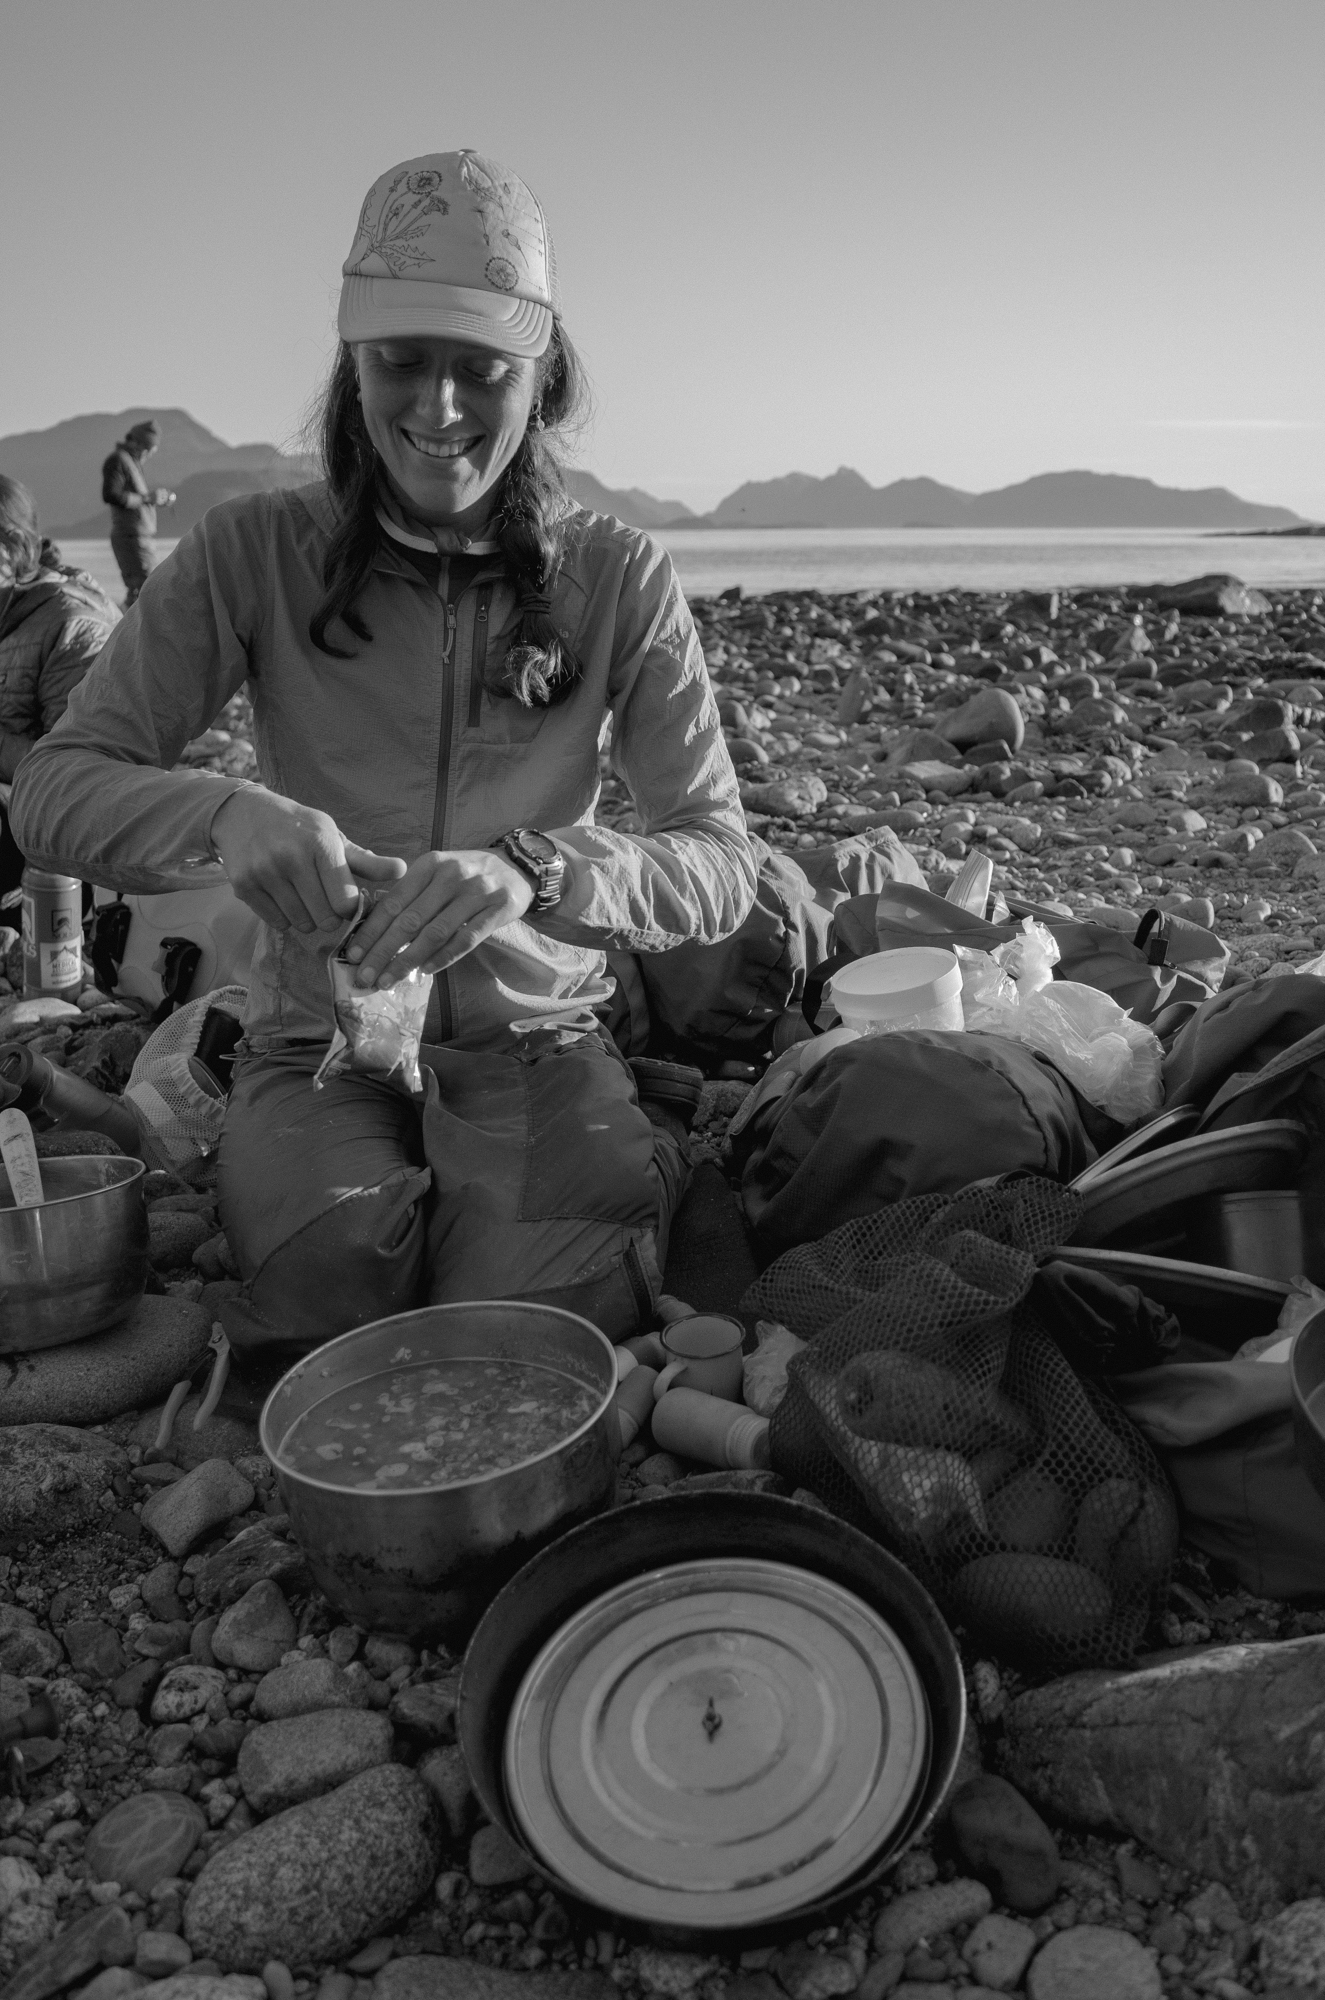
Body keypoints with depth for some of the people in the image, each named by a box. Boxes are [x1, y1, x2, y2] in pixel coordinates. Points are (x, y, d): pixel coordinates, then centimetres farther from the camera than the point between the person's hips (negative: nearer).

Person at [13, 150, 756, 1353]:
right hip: (320, 1040, 1)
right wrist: (225, 813, -31)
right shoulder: (254, 554, -4)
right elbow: (55, 790, -8)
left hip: (540, 1041, 0)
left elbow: (722, 866, -11)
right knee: (341, 1268, -30)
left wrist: (534, 870, -32)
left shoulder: (618, 577, -4)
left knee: (531, 1326, -28)